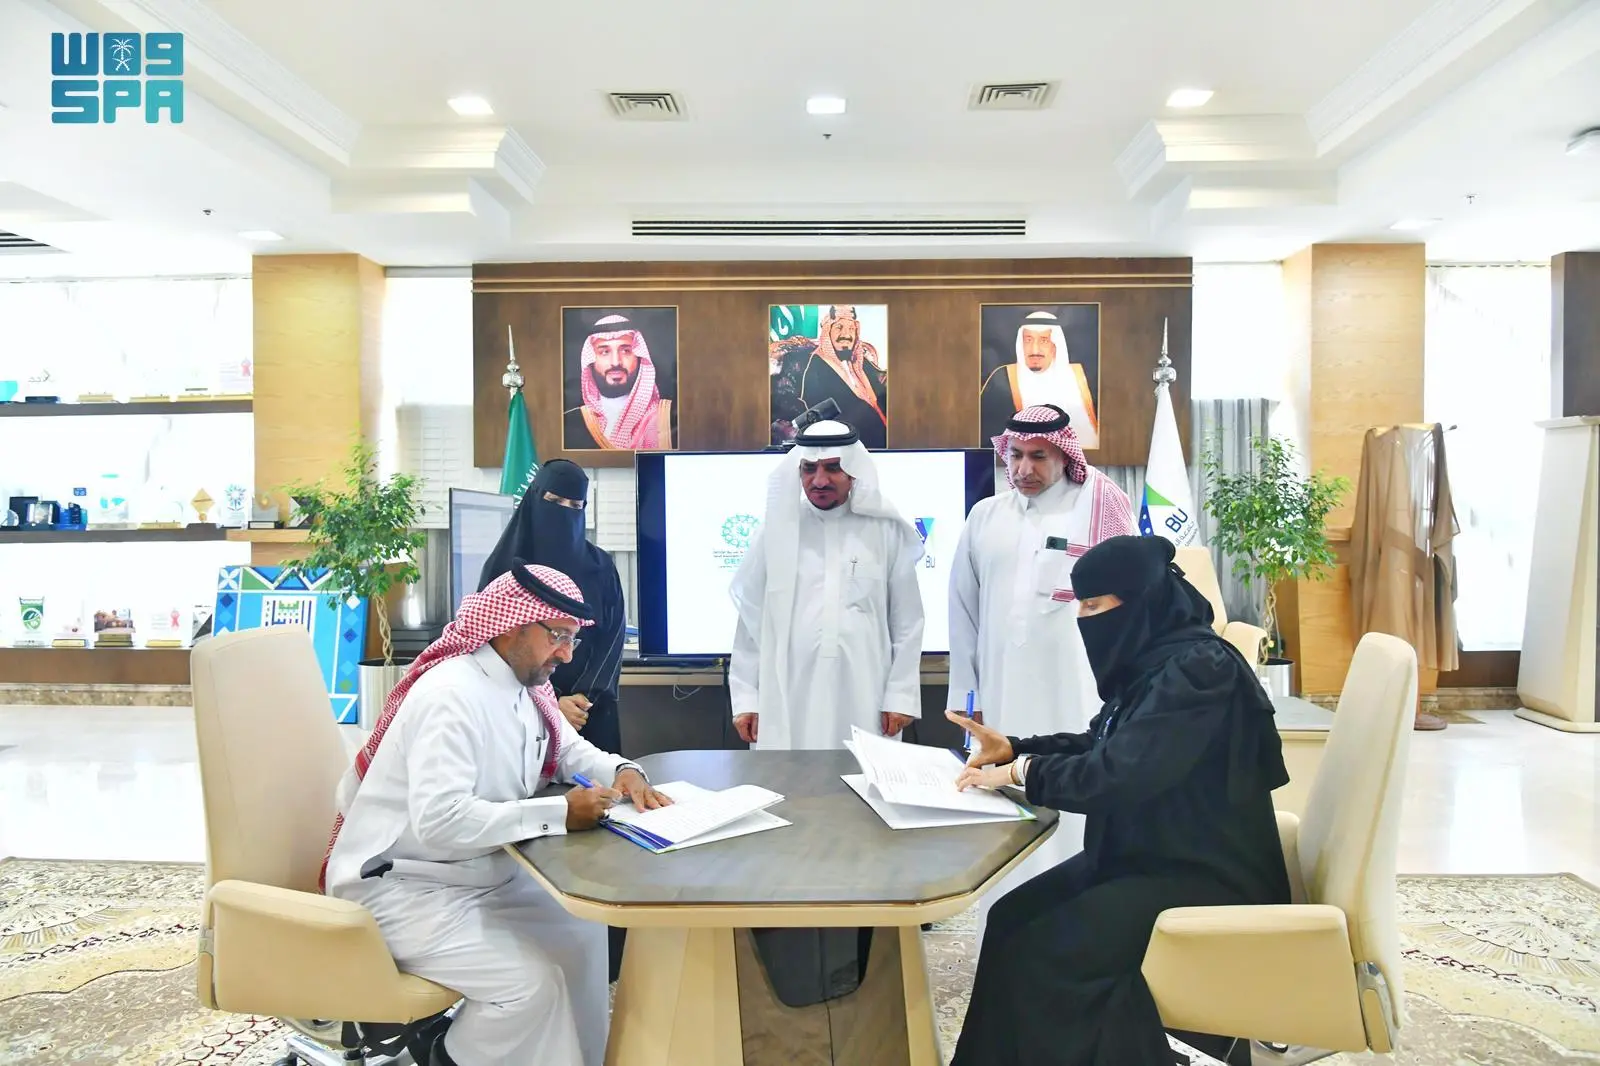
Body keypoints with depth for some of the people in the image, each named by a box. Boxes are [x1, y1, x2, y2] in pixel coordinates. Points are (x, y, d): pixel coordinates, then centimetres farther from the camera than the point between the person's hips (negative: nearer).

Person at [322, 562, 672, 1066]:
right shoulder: (452, 693, -27)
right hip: (401, 888, -9)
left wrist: (621, 771, -6)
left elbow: (570, 750, 16)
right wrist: (558, 813, -33)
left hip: (480, 875, 9)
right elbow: (440, 821, -37)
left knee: (582, 933, 5)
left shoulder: (526, 687, 2)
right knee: (531, 981, -20)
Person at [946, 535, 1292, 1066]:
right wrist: (1013, 748, 3)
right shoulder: (1152, 658, 5)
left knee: (1040, 952, -17)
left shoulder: (1200, 667, -23)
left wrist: (1020, 772, -16)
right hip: (1151, 856, 9)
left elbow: (1117, 774, -29)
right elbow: (1101, 745, 16)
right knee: (1012, 919, -2)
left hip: (1208, 881, -9)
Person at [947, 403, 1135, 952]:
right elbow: (963, 608, 12)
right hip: (1001, 697, 3)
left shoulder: (1098, 512, -1)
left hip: (1075, 698, -3)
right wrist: (966, 692, 11)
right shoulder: (986, 517, 10)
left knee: (1071, 819, -1)